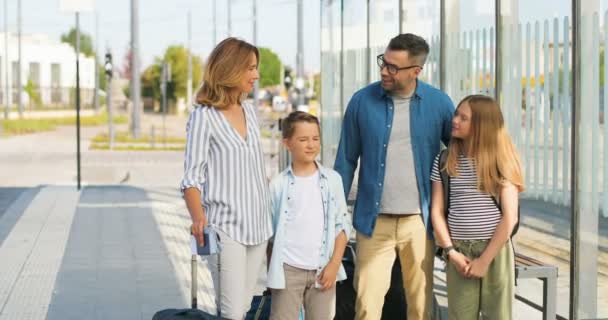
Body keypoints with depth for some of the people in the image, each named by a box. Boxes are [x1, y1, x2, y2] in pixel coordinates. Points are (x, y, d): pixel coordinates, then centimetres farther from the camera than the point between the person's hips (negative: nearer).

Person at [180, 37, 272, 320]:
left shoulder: (249, 111, 12)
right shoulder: (204, 116, -7)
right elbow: (192, 177, -12)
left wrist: (271, 218, 17)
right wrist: (198, 217, -29)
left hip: (258, 226, 6)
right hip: (226, 228, -6)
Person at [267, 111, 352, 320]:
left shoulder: (332, 180, 4)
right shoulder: (278, 185, 0)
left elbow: (342, 225, 4)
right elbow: (269, 229, 5)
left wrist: (334, 264, -4)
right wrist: (274, 268, 2)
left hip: (322, 269, 2)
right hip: (289, 269, -2)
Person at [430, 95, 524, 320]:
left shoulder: (500, 160, -3)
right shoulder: (444, 161, 5)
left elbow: (510, 217, -8)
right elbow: (437, 212, 4)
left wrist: (485, 259, -10)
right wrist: (451, 252, -7)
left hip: (496, 251, -2)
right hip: (459, 251, 2)